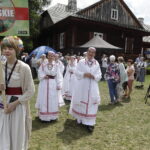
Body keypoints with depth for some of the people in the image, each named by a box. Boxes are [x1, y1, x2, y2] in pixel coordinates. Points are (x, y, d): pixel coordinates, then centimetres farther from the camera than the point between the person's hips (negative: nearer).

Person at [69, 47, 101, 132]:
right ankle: (80, 118, 29)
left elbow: (99, 75, 3)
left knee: (91, 103, -2)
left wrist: (93, 76, -17)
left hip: (92, 87, 1)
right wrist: (84, 74, -17)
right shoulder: (81, 62, 2)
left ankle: (89, 123, 3)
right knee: (81, 103, 8)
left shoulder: (97, 64, 6)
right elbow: (77, 72, -2)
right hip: (82, 86, -1)